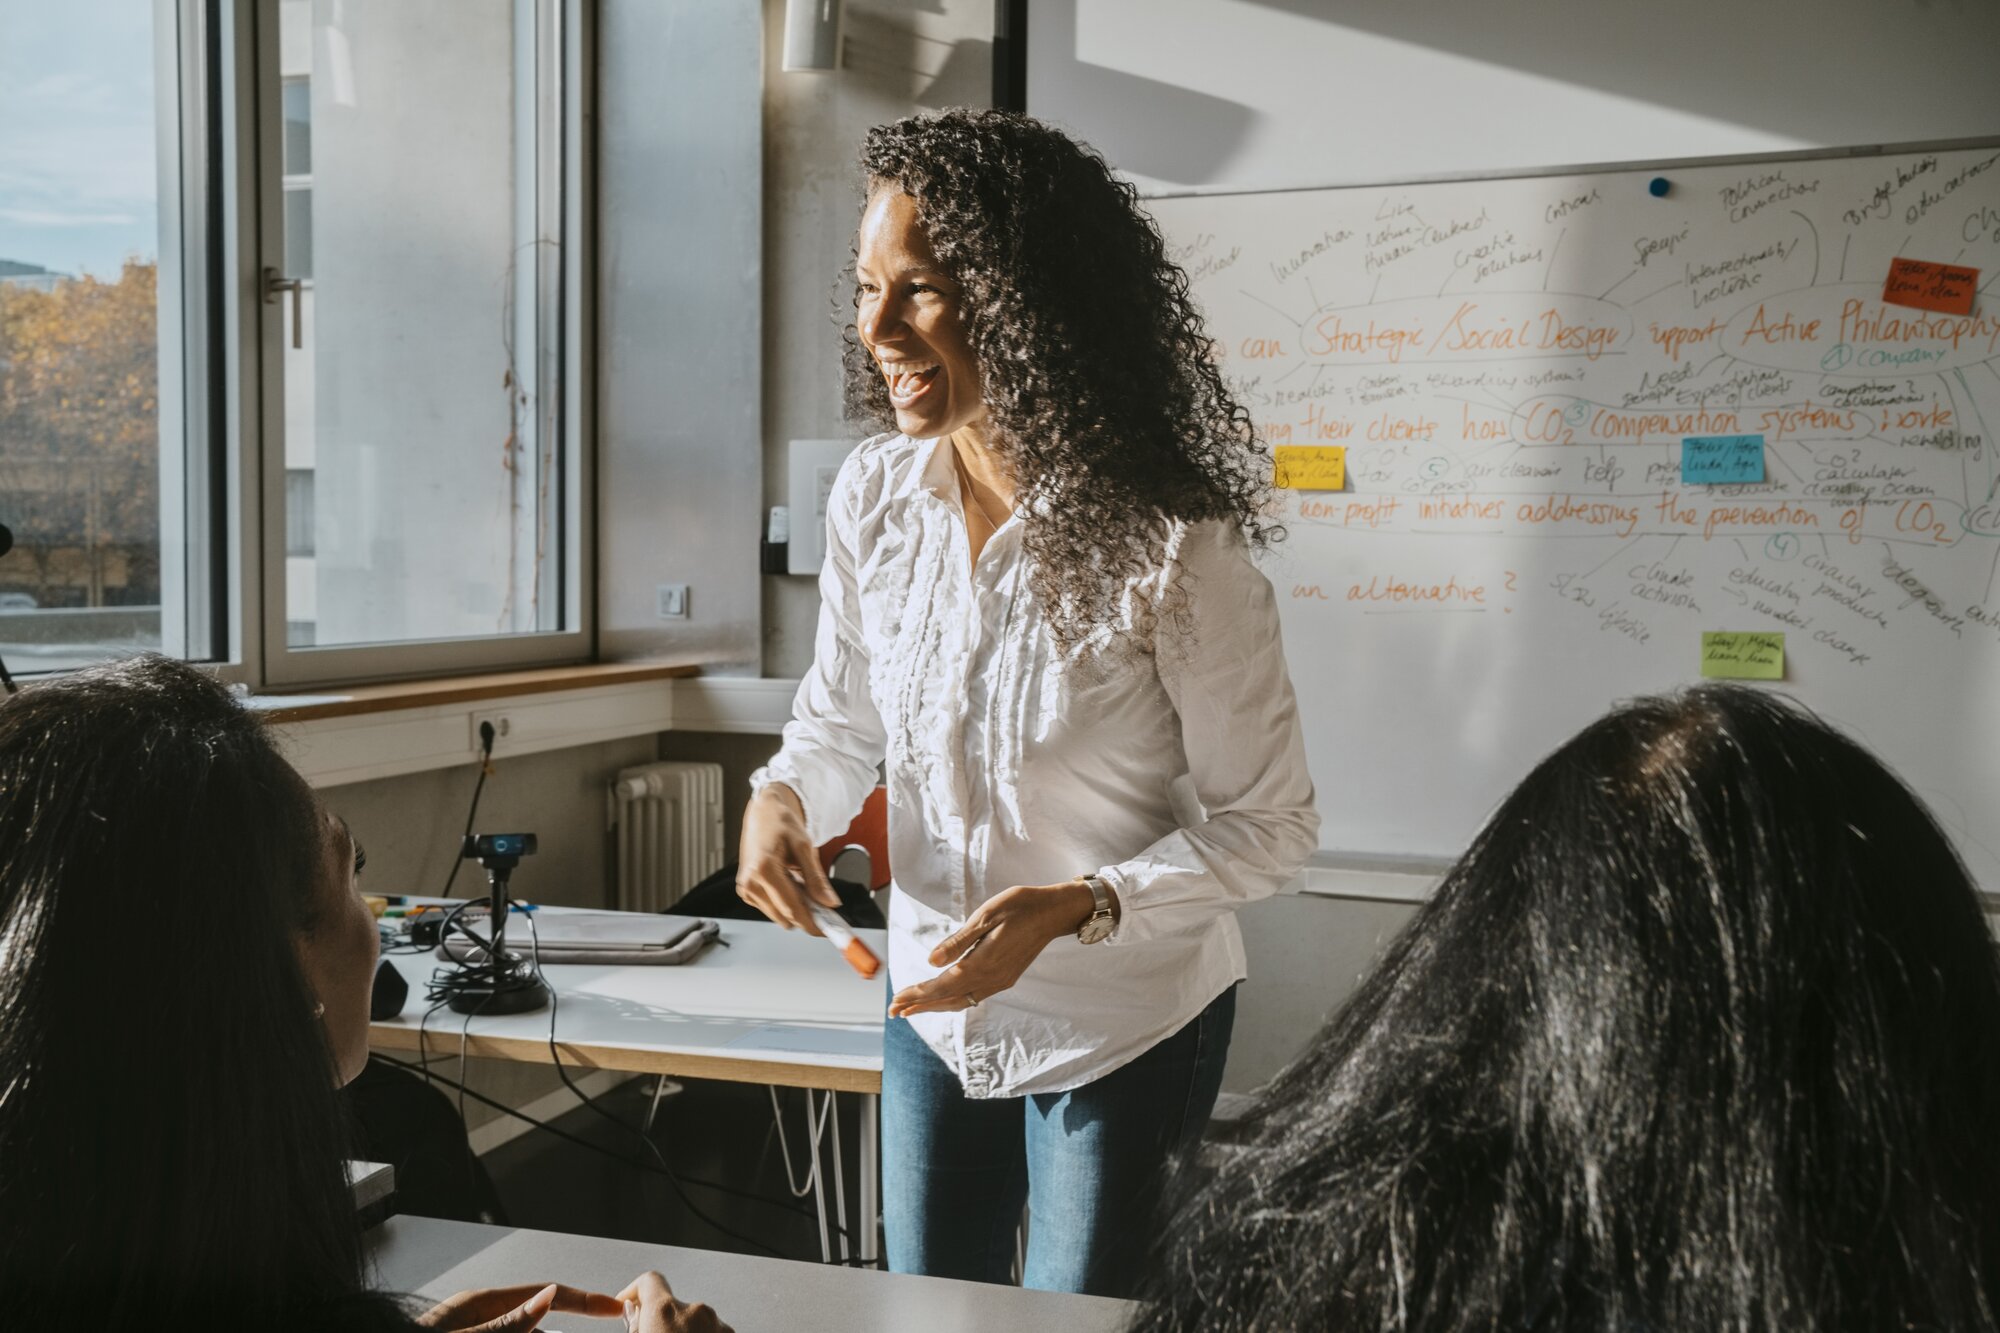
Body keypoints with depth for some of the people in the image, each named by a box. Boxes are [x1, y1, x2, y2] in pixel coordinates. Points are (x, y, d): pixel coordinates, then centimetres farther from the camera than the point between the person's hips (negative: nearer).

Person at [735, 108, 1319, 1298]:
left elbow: (1269, 826, -16)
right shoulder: (875, 498, -9)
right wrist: (785, 797, -15)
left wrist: (1077, 911, -29)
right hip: (932, 1009, 5)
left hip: (1124, 1030, -4)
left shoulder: (1172, 548, -25)